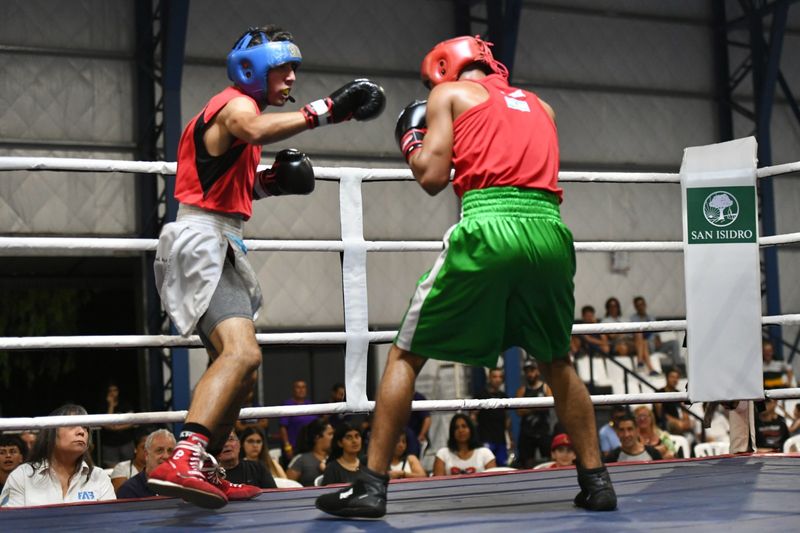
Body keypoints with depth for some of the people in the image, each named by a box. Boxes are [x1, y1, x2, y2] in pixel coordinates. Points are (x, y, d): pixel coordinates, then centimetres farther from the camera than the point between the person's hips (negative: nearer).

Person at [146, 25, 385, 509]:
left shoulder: (238, 108, 23)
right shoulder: (237, 105, -9)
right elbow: (256, 131, -36)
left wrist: (267, 184, 11)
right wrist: (325, 111, -41)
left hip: (218, 246, 11)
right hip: (203, 242, -11)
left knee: (239, 363, 18)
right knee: (242, 352, -29)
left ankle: (206, 472, 24)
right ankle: (184, 462, -42)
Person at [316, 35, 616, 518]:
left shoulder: (450, 94, 13)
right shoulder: (540, 106, 26)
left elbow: (432, 177, 4)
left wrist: (411, 141, 23)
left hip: (487, 229, -4)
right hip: (549, 230, 4)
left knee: (406, 356, 8)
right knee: (558, 363, 24)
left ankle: (372, 485, 4)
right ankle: (597, 481, 19)